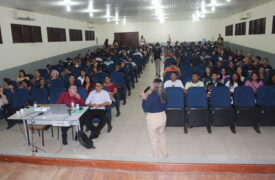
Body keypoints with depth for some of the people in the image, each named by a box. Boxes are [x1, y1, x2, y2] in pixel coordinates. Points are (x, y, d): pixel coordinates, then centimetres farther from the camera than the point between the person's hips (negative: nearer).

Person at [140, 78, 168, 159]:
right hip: (163, 117, 7)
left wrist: (144, 99, -8)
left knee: (153, 139, 12)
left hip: (153, 119, -7)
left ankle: (156, 157, 28)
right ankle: (164, 154, 42)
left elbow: (145, 109, -19)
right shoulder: (163, 94, -3)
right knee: (162, 135, 26)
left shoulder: (151, 96, -25)